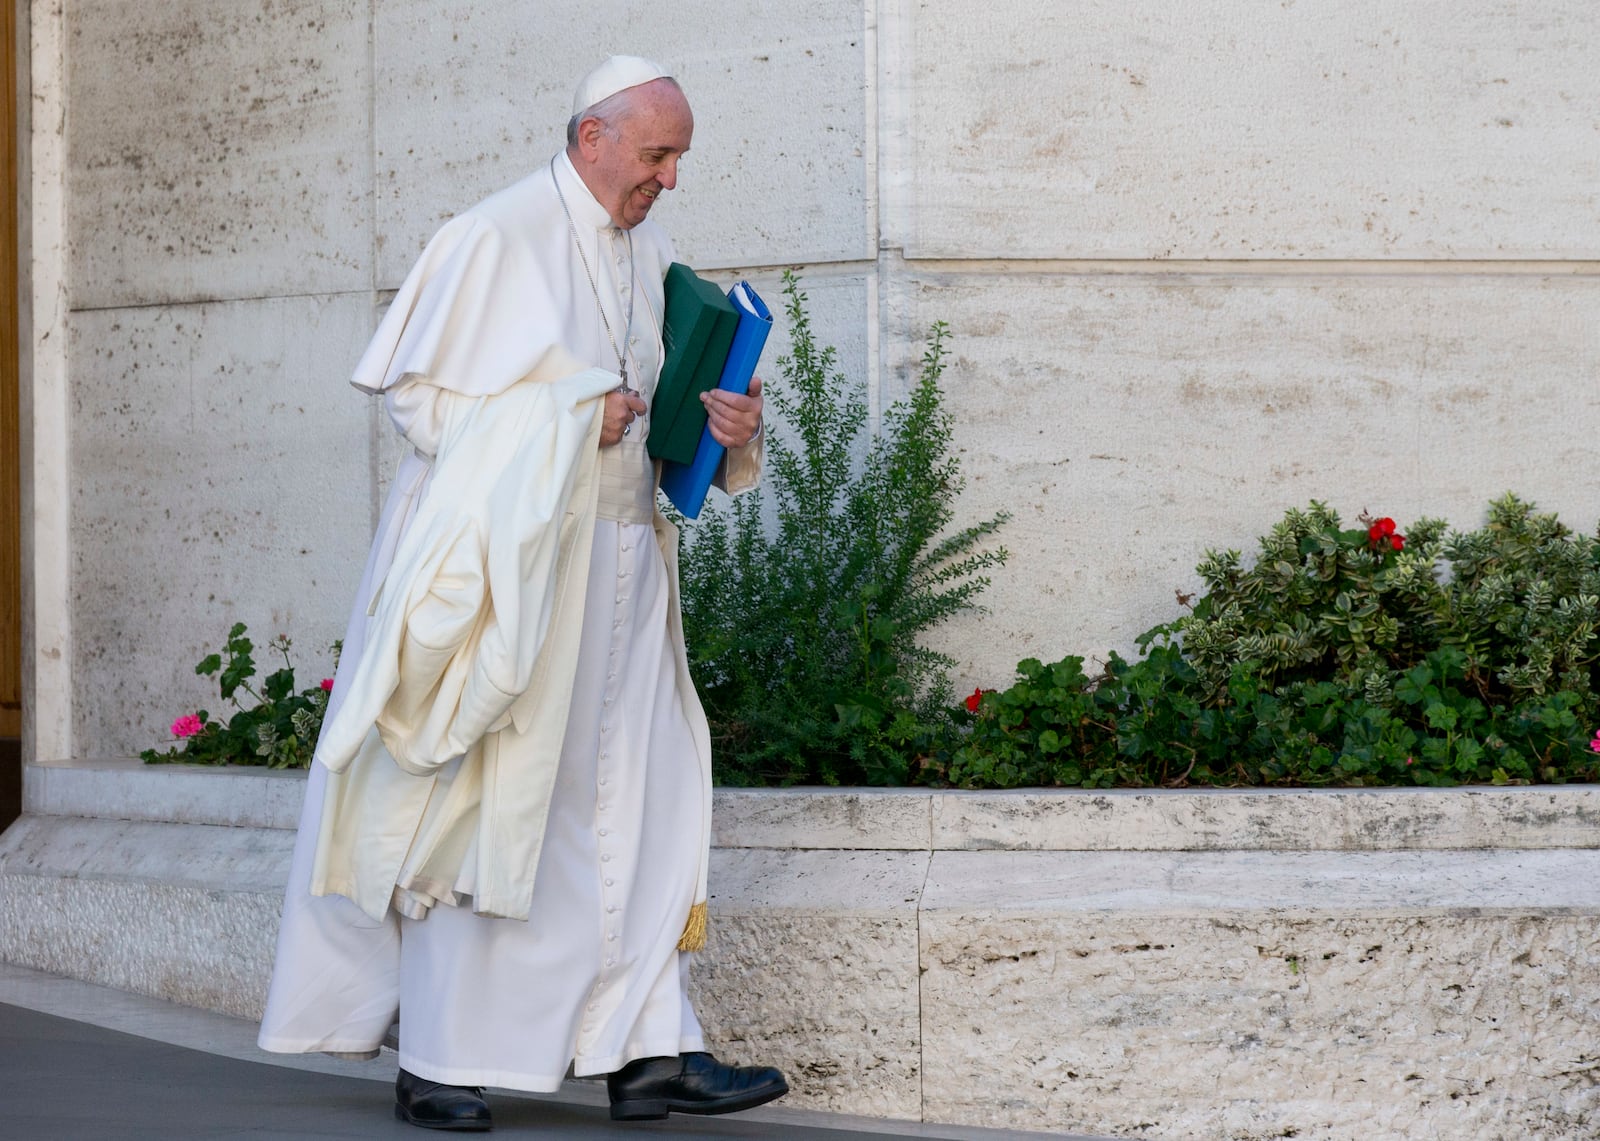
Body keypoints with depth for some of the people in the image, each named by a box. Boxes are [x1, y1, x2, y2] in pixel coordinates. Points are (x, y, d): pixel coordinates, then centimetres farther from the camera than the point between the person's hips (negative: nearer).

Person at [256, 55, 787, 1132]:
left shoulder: (649, 252, 13)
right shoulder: (499, 239, -10)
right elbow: (422, 391, -11)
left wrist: (732, 424, -4)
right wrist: (568, 414, -17)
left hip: (618, 564, 7)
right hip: (508, 560, -7)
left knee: (636, 799, 2)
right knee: (485, 806, -4)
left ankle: (649, 1051, 2)